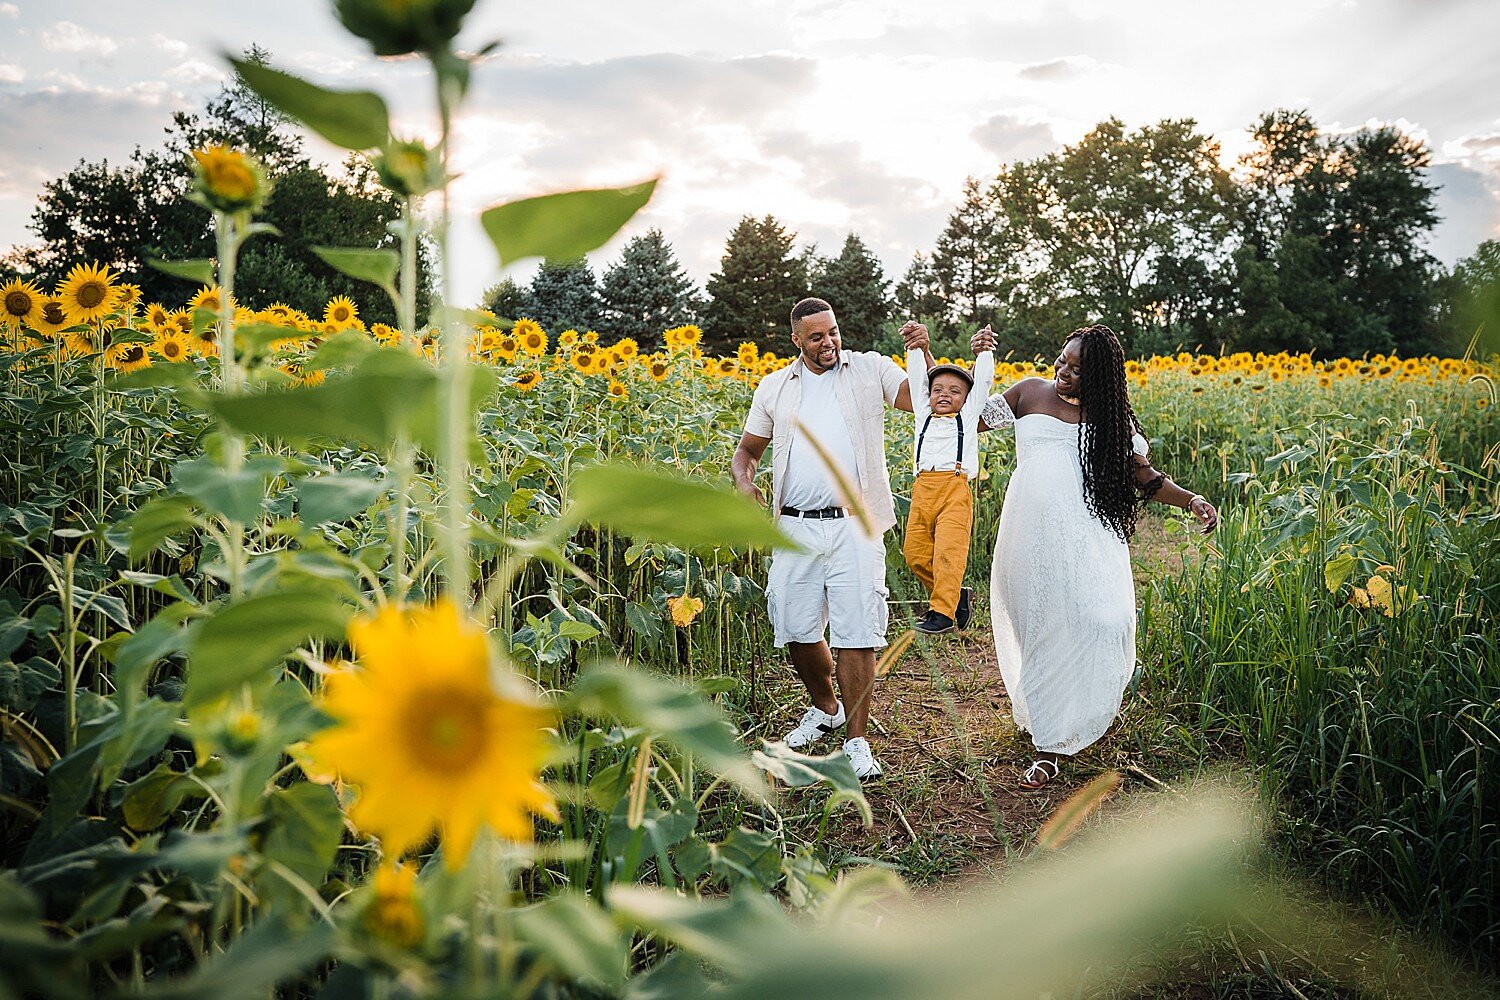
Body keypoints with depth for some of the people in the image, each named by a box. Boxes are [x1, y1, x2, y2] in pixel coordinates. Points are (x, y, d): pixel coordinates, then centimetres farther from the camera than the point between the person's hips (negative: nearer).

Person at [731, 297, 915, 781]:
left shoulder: (869, 369, 7)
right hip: (797, 527, 3)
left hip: (854, 525, -3)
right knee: (796, 629, 8)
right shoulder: (775, 387, 13)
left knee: (856, 632, -5)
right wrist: (744, 482, 0)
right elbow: (747, 450, 21)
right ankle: (825, 707, 35)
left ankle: (856, 741, 8)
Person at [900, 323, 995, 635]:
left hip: (955, 487, -4)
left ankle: (943, 612, -11)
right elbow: (917, 375, 25)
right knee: (915, 553, -1)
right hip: (922, 489, 4)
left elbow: (983, 381, 18)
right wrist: (918, 344, 26)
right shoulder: (923, 415, 23)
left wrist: (985, 350, 25)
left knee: (949, 551, -14)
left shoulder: (967, 417, 17)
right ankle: (958, 595, 15)